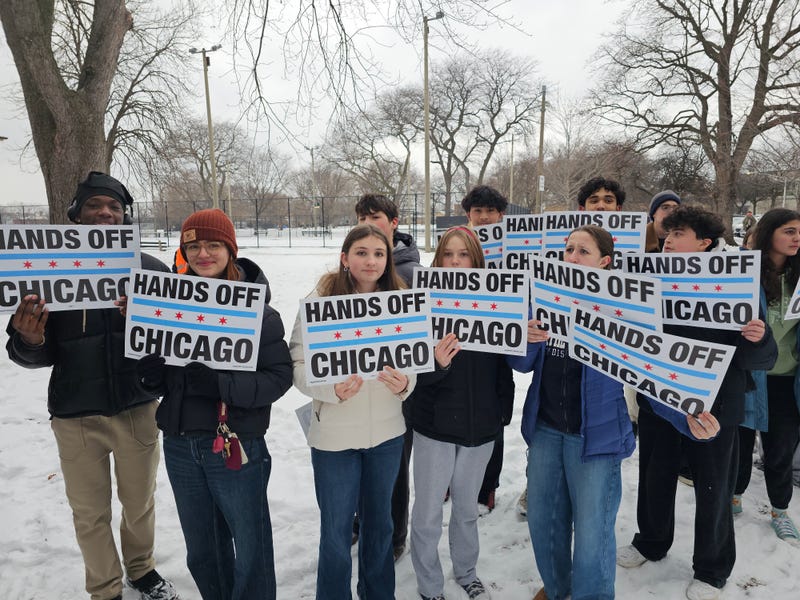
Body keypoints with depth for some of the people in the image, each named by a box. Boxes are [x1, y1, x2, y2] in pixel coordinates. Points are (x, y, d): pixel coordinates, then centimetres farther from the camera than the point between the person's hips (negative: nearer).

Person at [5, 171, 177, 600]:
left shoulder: (150, 269, -4)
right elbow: (38, 356, 1)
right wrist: (30, 342, -21)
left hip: (138, 408, 0)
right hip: (76, 416, 0)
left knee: (140, 503, 18)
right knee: (90, 513, 14)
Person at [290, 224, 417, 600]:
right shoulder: (319, 302, -10)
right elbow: (299, 364, -9)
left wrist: (404, 383, -17)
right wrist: (332, 389, -26)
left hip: (387, 432, 3)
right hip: (334, 435, -3)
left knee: (379, 522, 21)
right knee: (336, 532, 11)